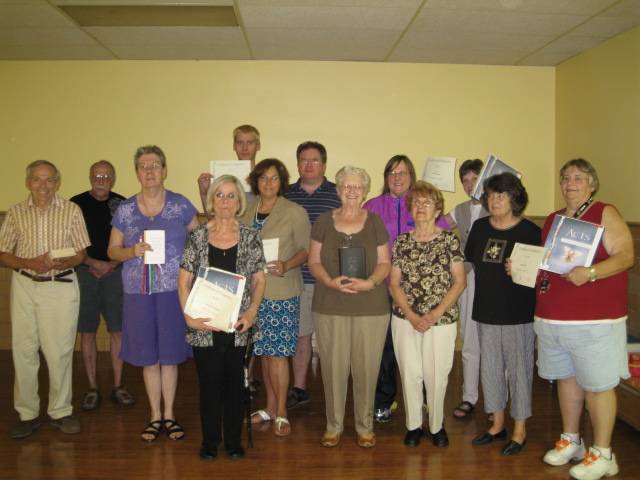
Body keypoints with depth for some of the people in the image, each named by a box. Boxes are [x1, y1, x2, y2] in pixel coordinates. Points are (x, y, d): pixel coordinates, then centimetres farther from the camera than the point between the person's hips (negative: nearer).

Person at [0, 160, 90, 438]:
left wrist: (63, 263, -17)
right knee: (23, 350, 5)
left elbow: (81, 253, 3)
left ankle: (60, 412, 16)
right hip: (24, 285, 2)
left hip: (62, 286, -1)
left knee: (59, 352, 1)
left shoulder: (71, 211, 2)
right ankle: (27, 413, 18)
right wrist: (29, 264, -13)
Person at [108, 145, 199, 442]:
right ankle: (155, 416, 25)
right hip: (139, 292, 1)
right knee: (148, 357, 9)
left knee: (170, 355, 7)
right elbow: (112, 250, 10)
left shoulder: (181, 205, 1)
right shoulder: (125, 210, 5)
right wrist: (133, 251, -11)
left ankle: (169, 415, 24)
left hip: (173, 290, -1)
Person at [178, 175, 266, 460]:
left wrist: (251, 312, -9)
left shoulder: (250, 237, 3)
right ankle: (209, 441, 23)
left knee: (235, 382, 8)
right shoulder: (198, 237, 2)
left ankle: (234, 441, 24)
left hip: (237, 324, 0)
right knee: (209, 383, 7)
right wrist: (189, 316, -9)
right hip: (204, 325, 0)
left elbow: (259, 280, 4)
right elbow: (184, 281, 2)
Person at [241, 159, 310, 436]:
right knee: (263, 351, 12)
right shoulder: (246, 211, 9)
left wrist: (287, 265, -19)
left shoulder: (295, 212, -4)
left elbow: (306, 249, -4)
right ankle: (270, 406, 26)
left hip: (282, 292, -5)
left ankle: (281, 413, 8)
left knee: (277, 352, -4)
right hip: (252, 290, 5)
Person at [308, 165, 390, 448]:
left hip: (371, 308, 0)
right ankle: (334, 425, 21)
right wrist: (329, 281, -15)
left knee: (366, 368, 3)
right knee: (333, 367, 3)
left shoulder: (375, 222, 6)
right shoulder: (324, 221, 6)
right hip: (329, 308, 0)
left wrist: (370, 282, -15)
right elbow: (314, 261, 4)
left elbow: (384, 262, 4)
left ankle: (365, 426, 21)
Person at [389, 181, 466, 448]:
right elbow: (394, 283, 3)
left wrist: (436, 314, -12)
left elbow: (459, 282, -3)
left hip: (441, 319, -1)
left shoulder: (449, 240, -1)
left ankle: (437, 426, 23)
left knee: (437, 375, 2)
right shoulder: (402, 242, 5)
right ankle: (414, 425, 24)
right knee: (410, 373, 6)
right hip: (405, 319, 2)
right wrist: (412, 316, -9)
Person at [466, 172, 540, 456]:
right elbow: (471, 261, 19)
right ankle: (497, 425, 31)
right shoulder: (480, 227, 7)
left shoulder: (529, 230, -8)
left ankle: (520, 431, 21)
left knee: (519, 370, 5)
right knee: (490, 368, 14)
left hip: (518, 314, -5)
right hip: (486, 312, 5)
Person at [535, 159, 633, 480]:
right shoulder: (552, 220, 14)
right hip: (552, 318, 6)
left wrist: (590, 273, -26)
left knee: (597, 384, 1)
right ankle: (570, 441, 30)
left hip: (594, 320, -6)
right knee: (566, 378, 15)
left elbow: (625, 255, -12)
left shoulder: (605, 214, -4)